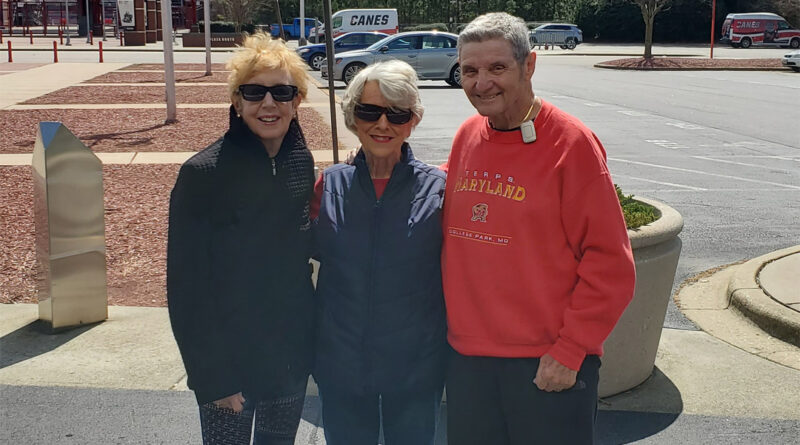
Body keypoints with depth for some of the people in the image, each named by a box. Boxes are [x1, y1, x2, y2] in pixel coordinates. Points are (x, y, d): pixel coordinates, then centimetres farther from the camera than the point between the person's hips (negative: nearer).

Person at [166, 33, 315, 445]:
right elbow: (187, 286, -14)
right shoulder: (203, 174, -16)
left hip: (292, 352, 5)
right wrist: (211, 377, -14)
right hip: (230, 362, -5)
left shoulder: (301, 162, -1)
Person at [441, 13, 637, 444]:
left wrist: (570, 349, -13)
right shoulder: (466, 136, 5)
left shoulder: (570, 142, -12)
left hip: (549, 364, -5)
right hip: (467, 355, 5)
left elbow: (609, 264, -12)